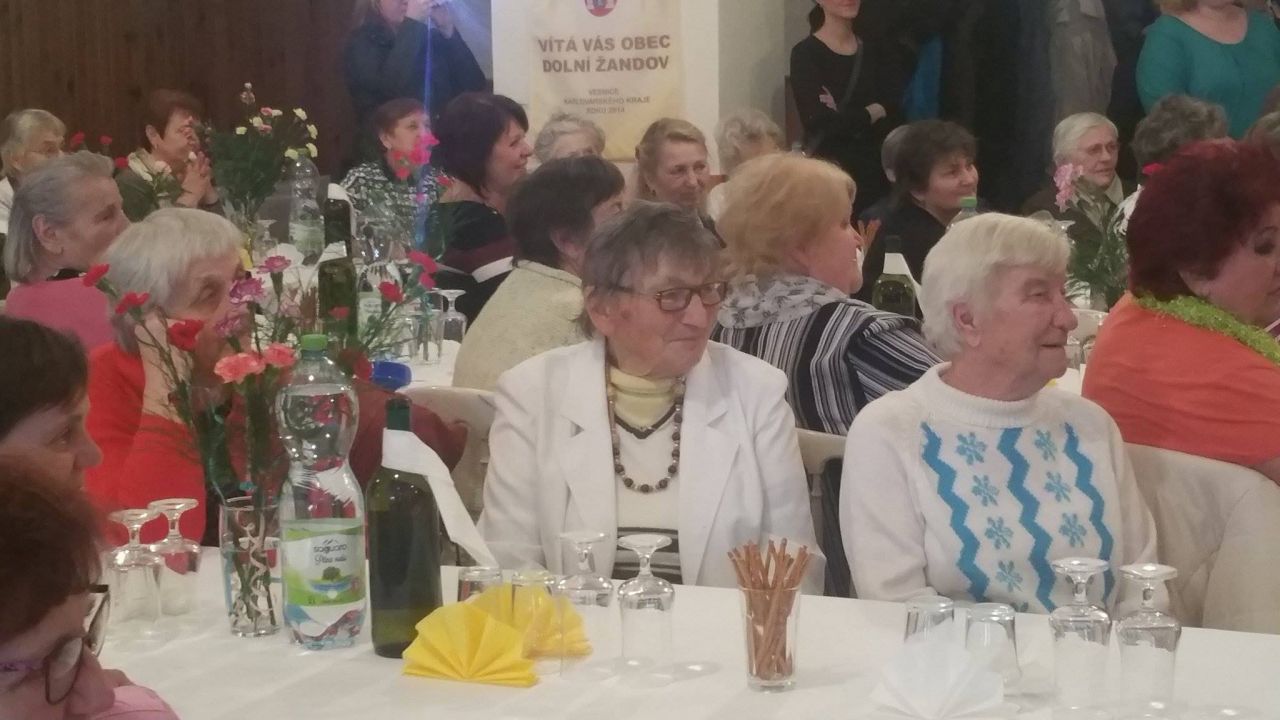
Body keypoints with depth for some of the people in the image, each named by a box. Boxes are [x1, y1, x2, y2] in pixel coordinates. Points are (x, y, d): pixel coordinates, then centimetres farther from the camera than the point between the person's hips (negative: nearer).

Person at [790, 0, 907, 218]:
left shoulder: (877, 49, 11)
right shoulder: (806, 54, -5)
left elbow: (899, 109, -1)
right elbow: (822, 125, -13)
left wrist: (846, 118, -12)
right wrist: (872, 113, -3)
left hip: (879, 171, 4)